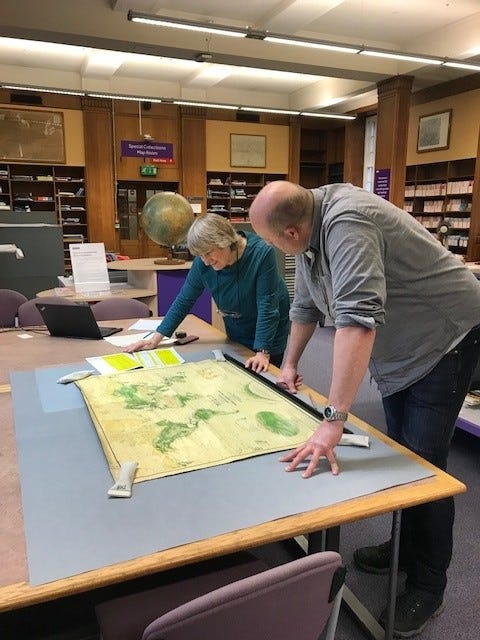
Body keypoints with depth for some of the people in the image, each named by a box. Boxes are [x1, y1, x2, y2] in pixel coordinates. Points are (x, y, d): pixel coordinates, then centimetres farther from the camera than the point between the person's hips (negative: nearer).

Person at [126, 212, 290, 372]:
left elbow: (267, 306, -30)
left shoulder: (261, 254, -30)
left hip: (268, 332, -3)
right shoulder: (202, 263, -19)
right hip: (236, 333, 3)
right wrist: (156, 338, -12)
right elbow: (184, 300, -11)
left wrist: (263, 352, -34)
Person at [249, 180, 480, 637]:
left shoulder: (346, 224, -32)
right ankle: (406, 548, 33)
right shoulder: (309, 232, -2)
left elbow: (357, 319, -42)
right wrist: (289, 364, 15)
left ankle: (428, 587, 15)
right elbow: (306, 304, 11)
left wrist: (333, 420, -44)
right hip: (399, 347, 9)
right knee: (401, 455, 14)